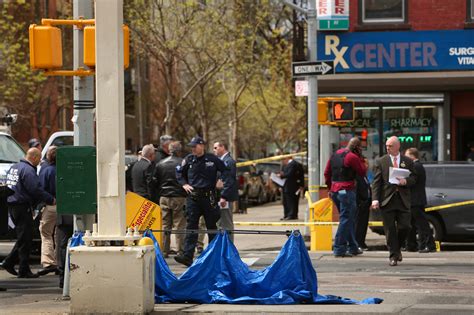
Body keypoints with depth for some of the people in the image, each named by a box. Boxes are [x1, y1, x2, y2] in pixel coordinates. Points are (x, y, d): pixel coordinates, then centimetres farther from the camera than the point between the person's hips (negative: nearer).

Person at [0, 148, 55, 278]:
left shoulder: (14, 167, 16)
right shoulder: (28, 170, -15)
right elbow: (36, 190, -21)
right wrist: (51, 200, -12)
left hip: (12, 206, 9)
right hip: (23, 206, -9)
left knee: (22, 238, 17)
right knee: (25, 239, -4)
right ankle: (24, 271, -2)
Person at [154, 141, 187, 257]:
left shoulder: (160, 164, 4)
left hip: (164, 198, 3)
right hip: (179, 197, -3)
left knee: (165, 225, 9)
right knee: (180, 225, 0)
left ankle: (164, 251, 9)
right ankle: (181, 251, -2)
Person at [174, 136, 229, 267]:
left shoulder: (212, 159, -2)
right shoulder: (189, 160, 5)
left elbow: (225, 170, 10)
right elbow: (179, 172, 19)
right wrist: (184, 184, 6)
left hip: (208, 197, -2)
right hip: (192, 196, 2)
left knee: (211, 226, 9)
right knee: (191, 226, -6)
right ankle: (187, 256, -13)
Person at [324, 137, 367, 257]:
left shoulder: (335, 154, 14)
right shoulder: (352, 157, -12)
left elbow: (326, 173, 16)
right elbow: (362, 172, -5)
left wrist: (330, 188, 21)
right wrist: (360, 158, 2)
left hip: (335, 190, 8)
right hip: (347, 190, -8)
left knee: (350, 219, 17)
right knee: (346, 219, -5)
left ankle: (353, 247, 21)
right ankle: (339, 249, -8)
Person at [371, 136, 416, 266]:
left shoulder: (408, 162, 9)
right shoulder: (381, 161, 4)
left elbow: (414, 178, 11)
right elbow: (376, 182, -1)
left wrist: (405, 181, -12)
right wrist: (375, 199, -12)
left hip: (403, 200, 1)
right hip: (387, 200, -1)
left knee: (404, 227, -4)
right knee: (390, 230, 0)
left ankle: (397, 249, 22)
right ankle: (393, 256, 7)